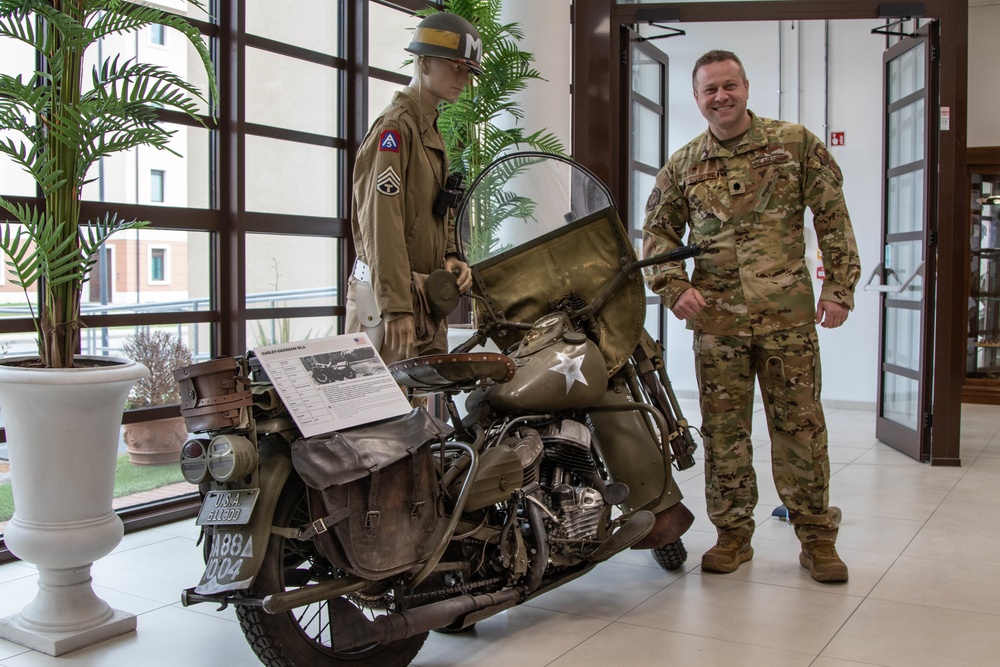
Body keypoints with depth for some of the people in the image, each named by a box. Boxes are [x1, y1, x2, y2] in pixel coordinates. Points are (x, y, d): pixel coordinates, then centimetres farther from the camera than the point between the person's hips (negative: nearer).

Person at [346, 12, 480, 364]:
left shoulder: (430, 128, 18)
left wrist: (450, 257, 5)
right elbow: (381, 225, -20)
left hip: (426, 293, 10)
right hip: (386, 291, -10)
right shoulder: (395, 127, -13)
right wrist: (397, 307, -23)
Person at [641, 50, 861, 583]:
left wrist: (839, 286, -1)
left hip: (788, 313, -1)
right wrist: (673, 286, -1)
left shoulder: (797, 144, 5)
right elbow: (657, 231, 15)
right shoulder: (682, 166, 10)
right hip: (716, 318, 2)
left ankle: (816, 538, 16)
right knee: (723, 429, 5)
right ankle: (733, 534, 19)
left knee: (799, 425, 3)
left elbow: (833, 218, 5)